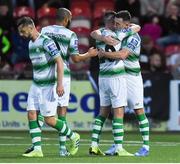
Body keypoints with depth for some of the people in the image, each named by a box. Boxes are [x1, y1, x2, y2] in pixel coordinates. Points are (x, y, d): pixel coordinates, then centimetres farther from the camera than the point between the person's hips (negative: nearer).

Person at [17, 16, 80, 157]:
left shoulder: (46, 42, -16)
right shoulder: (31, 44, 11)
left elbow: (59, 62, -20)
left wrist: (59, 84, -25)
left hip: (48, 86, -8)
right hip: (36, 86, 8)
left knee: (49, 120, -6)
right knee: (32, 115, -3)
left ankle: (73, 137, 15)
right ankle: (37, 150, -2)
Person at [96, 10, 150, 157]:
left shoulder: (133, 37, -16)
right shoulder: (116, 34, 7)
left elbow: (122, 55, -28)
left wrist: (103, 53, -19)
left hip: (132, 76, -7)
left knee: (139, 111, -4)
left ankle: (146, 146, -1)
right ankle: (117, 145, 9)